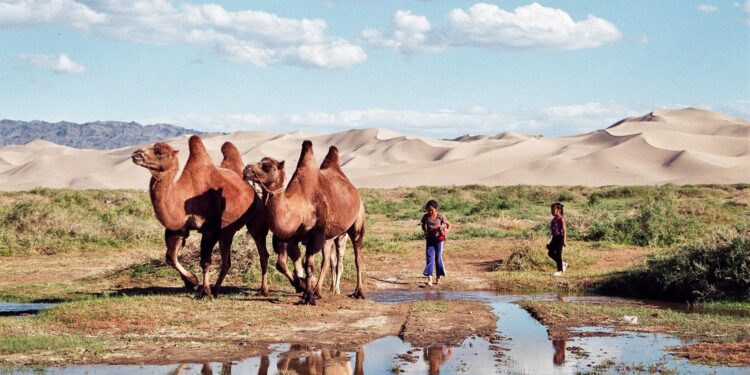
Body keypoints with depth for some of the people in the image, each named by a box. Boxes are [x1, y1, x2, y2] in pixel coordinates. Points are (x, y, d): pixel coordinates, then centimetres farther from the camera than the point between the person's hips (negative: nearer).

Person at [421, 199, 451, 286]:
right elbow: (423, 225, 19)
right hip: (429, 239, 2)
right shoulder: (426, 217, 0)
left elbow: (449, 224, 6)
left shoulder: (441, 216, -7)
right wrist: (425, 231, 1)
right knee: (429, 258, -8)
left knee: (438, 258, 5)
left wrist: (446, 231, -11)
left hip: (438, 239, -1)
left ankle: (438, 277, 21)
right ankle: (429, 279, -15)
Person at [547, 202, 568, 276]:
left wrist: (564, 241, -22)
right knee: (550, 253, 11)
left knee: (558, 254, -3)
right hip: (554, 237, 9)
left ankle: (560, 270, 8)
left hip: (559, 237, -9)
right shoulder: (554, 219, 11)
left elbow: (564, 230, -17)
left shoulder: (561, 219, -14)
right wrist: (551, 241, 22)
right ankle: (563, 264, 25)